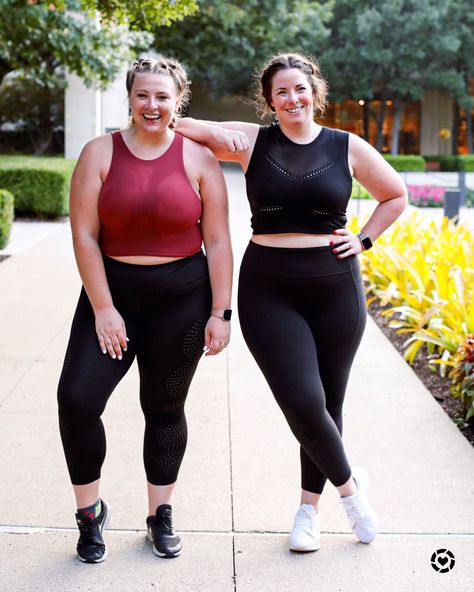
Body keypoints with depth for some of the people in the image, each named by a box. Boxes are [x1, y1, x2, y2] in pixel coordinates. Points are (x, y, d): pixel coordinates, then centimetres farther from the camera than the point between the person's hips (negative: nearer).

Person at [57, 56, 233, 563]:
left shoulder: (198, 158, -1)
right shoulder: (100, 153, -2)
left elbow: (217, 242, -1)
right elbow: (84, 235, -5)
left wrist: (220, 313, -5)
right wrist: (102, 309, -10)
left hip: (182, 298, 0)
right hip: (112, 292, 1)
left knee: (165, 407, 8)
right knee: (76, 398, -11)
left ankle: (160, 516, 25)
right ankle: (90, 511, 9)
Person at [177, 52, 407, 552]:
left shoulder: (347, 147, 4)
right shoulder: (251, 141, 2)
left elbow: (396, 196, 17)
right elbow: (184, 127, -1)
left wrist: (364, 239, 5)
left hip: (336, 289, 1)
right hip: (269, 290, -1)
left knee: (328, 401, 7)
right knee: (302, 401, -11)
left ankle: (309, 507, 26)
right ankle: (349, 484, 17)